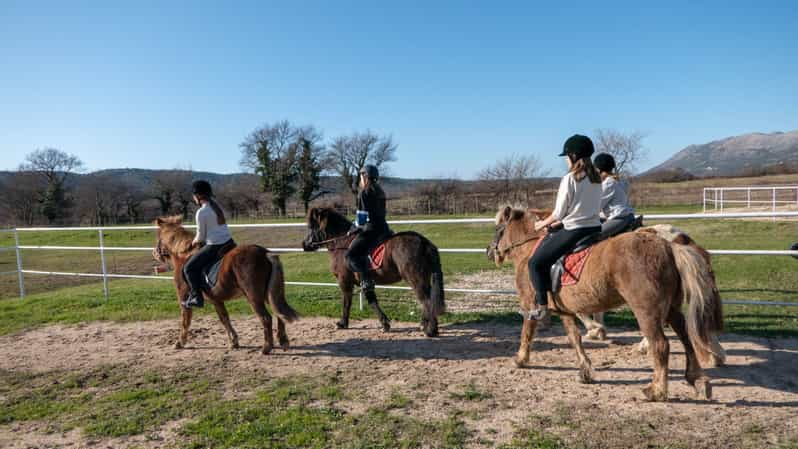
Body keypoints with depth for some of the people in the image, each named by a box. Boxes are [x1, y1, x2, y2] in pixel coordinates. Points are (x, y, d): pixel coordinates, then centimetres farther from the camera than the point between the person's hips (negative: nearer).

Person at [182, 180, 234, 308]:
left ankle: (196, 297, -2)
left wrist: (195, 242, 16)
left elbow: (201, 236, -5)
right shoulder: (216, 205, 12)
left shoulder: (201, 212, -12)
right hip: (229, 243, 8)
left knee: (189, 268, 2)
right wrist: (199, 240, 26)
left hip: (214, 247, -8)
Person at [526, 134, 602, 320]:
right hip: (595, 228, 8)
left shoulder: (569, 179, -13)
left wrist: (543, 224, 8)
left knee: (536, 262, 1)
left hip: (573, 232, -8)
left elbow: (559, 213, -11)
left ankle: (542, 306, -1)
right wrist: (558, 222, 20)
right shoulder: (596, 178, 9)